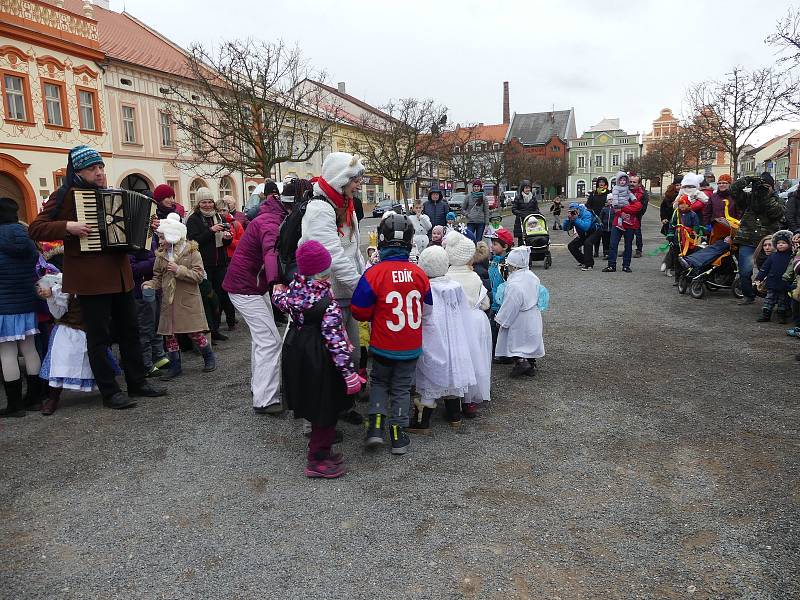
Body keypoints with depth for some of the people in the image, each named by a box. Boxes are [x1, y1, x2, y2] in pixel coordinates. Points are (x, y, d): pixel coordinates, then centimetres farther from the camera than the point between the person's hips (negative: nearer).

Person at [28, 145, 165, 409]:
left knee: (129, 330, 12)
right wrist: (68, 227, -22)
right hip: (91, 278, -7)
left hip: (120, 275, 7)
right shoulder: (65, 196, -5)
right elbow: (35, 229, -9)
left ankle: (137, 382, 23)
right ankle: (109, 392, 8)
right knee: (99, 336, 0)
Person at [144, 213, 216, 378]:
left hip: (188, 301, -5)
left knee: (194, 333, -2)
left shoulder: (192, 252, -6)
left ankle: (209, 357, 21)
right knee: (169, 334, 6)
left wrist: (179, 270, -21)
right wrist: (150, 285, -7)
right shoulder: (161, 255, 8)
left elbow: (199, 275, -12)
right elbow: (158, 277, 13)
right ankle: (175, 366, 19)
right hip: (169, 302, 5)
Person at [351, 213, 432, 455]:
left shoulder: (373, 274, -19)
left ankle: (376, 424, 9)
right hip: (411, 347, 2)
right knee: (402, 388, 16)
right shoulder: (419, 274, -8)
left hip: (383, 346, -2)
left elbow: (360, 312, -12)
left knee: (379, 381, 22)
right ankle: (398, 434, 19)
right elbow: (426, 309, 7)